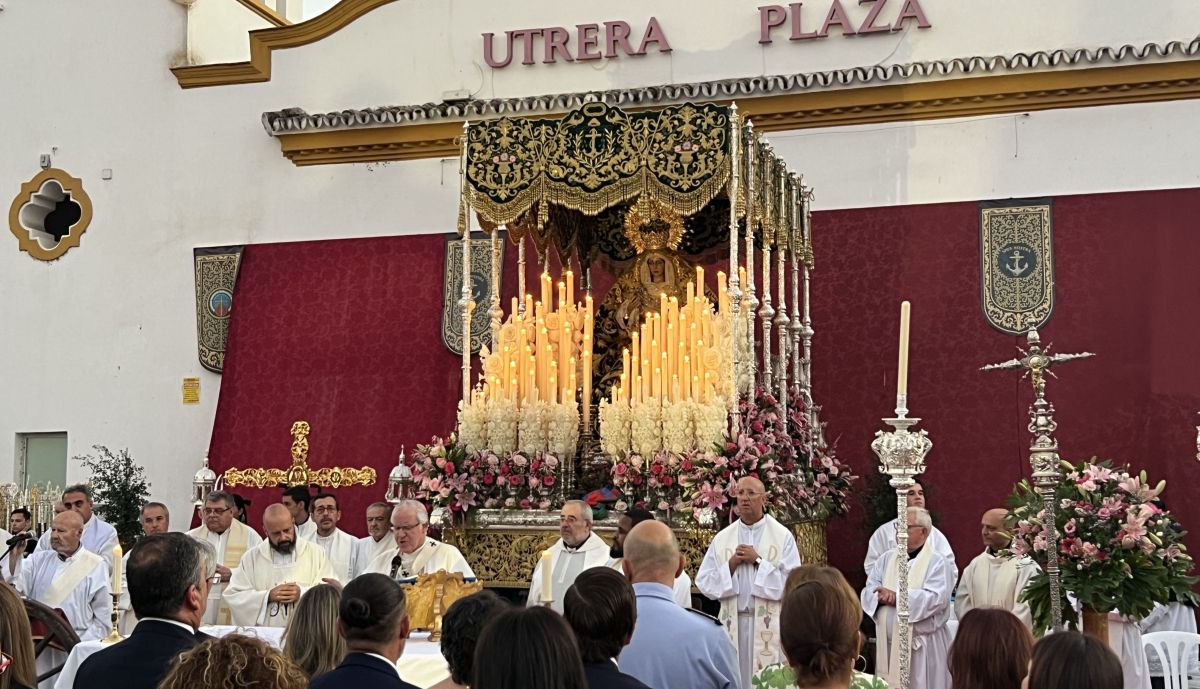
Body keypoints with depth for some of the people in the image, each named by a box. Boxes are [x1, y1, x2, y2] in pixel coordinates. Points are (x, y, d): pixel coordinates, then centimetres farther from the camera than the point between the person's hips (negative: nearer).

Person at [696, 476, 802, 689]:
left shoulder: (783, 536, -1)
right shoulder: (722, 538, 8)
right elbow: (704, 583, 4)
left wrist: (758, 562, -12)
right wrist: (731, 564, -9)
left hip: (769, 625, -3)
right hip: (732, 623, 3)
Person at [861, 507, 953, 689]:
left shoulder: (938, 563, -5)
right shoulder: (886, 559, 12)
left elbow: (936, 598, -18)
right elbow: (869, 591, 4)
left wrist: (898, 597, -19)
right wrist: (884, 597, -18)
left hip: (922, 646, -5)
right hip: (887, 642, 5)